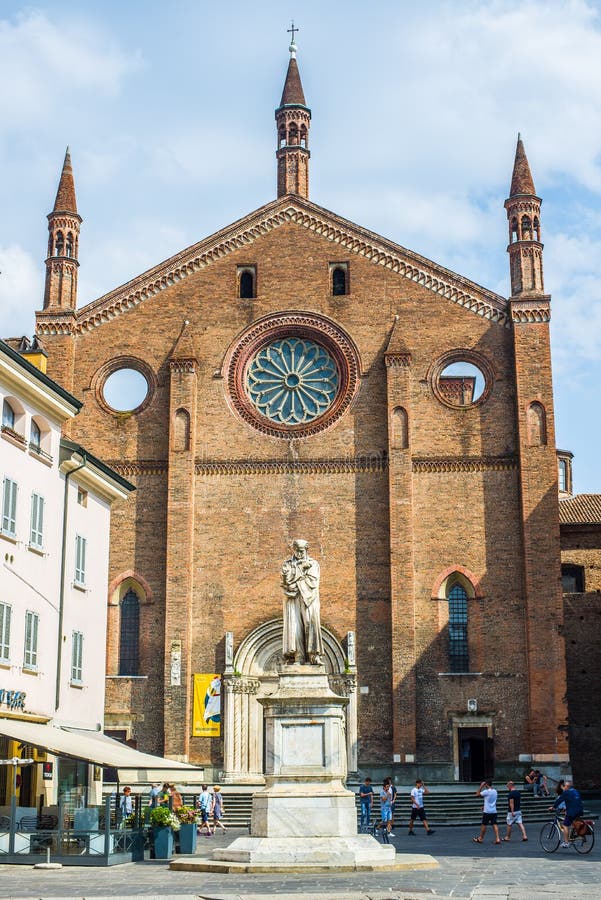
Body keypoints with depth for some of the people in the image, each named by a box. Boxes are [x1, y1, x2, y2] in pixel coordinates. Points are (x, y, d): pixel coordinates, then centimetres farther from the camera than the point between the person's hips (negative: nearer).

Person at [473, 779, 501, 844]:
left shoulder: (486, 791, -15)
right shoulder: (495, 791, 8)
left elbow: (477, 794, -7)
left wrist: (481, 786, -5)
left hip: (487, 811, -6)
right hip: (494, 811, 6)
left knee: (484, 825, 6)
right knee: (494, 824, 2)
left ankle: (480, 838, 19)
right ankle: (497, 838, -9)